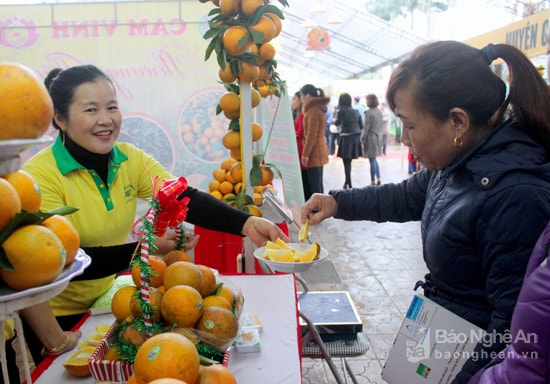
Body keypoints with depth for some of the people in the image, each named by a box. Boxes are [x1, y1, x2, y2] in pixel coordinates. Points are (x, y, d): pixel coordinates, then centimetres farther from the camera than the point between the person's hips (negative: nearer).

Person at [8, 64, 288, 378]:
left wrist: (245, 222, -34)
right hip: (51, 319, -5)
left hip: (105, 302, 5)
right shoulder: (41, 175, -23)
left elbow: (185, 199, -20)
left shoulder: (130, 159, -8)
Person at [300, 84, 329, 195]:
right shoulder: (319, 108, 15)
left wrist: (305, 154, -17)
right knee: (318, 184, 14)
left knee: (314, 186, -7)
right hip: (320, 149, 10)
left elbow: (311, 135, -19)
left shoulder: (313, 111, -15)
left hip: (314, 151, -10)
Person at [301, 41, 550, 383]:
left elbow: (513, 329, -28)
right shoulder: (457, 161, -2)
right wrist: (338, 203, 8)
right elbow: (406, 197, 15)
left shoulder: (514, 196, -32)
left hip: (473, 354, -8)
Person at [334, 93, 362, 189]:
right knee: (349, 160, 17)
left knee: (346, 161, -1)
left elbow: (337, 123, 9)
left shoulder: (341, 111, -7)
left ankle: (349, 184, -3)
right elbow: (361, 126, 10)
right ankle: (347, 181, 26)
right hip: (356, 137, 6)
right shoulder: (356, 112, 8)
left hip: (346, 137, -6)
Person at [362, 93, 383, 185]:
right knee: (374, 159, 19)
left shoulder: (369, 112, -16)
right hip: (378, 137, 7)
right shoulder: (379, 112, 6)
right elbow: (382, 124, 12)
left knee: (372, 160, -1)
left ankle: (373, 182, 6)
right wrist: (379, 133, 19)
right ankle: (378, 179, 19)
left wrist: (363, 140, -9)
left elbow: (366, 128, -15)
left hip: (371, 137, -7)